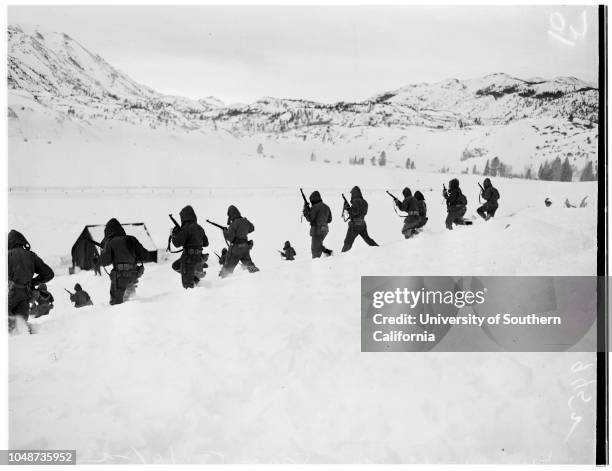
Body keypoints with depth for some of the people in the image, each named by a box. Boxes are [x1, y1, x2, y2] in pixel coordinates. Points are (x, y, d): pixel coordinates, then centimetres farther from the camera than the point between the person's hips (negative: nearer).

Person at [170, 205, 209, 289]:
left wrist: (174, 234, 3)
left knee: (188, 285, 2)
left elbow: (177, 243, -15)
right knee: (176, 266, 28)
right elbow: (206, 243, 17)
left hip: (189, 258, -8)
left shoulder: (186, 228, -14)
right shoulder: (199, 228, 9)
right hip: (198, 256, 8)